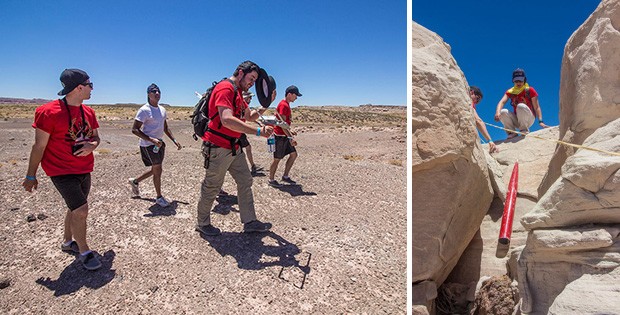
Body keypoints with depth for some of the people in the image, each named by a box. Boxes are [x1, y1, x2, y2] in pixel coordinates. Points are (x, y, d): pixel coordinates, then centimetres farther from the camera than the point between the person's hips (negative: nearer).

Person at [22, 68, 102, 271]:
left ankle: (68, 242, 41)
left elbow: (96, 137, 14)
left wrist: (92, 145, -11)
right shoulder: (49, 112, -17)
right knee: (81, 210, -11)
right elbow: (39, 146, -12)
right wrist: (31, 175, -4)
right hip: (61, 171, -7)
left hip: (84, 170, 7)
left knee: (76, 208, 19)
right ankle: (84, 251, 7)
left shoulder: (88, 112, 3)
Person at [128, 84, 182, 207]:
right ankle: (159, 197, 13)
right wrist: (151, 139, -26)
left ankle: (135, 181, 40)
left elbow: (165, 128, 19)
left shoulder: (162, 110, 9)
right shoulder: (144, 110, -14)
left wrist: (174, 140, 10)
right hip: (148, 145, -8)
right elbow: (134, 129, -17)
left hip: (159, 143, 8)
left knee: (156, 170, 16)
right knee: (158, 170, -3)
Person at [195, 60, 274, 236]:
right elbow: (227, 120, -31)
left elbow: (249, 116, 22)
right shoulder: (226, 88, -17)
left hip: (234, 148, 10)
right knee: (212, 188, 4)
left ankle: (250, 222, 18)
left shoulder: (237, 92, 17)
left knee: (245, 182, 10)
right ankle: (202, 224, 23)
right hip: (218, 148, -10)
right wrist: (259, 131, -32)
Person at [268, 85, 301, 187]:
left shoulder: (286, 105, 15)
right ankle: (271, 180, 10)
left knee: (293, 154, 11)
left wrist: (289, 132, 20)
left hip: (284, 136, 10)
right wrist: (290, 138, -27)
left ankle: (285, 176, 19)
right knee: (277, 159, -2)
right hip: (280, 136, -10)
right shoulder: (283, 105, -17)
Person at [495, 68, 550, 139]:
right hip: (516, 121, 3)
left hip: (528, 119, -3)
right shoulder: (510, 92, 5)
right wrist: (497, 112, -35)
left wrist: (540, 121, -19)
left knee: (521, 106, -32)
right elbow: (502, 102, -13)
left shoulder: (530, 90, -2)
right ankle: (512, 132, -9)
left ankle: (524, 130, -15)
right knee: (503, 112, -25)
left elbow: (536, 107, -6)